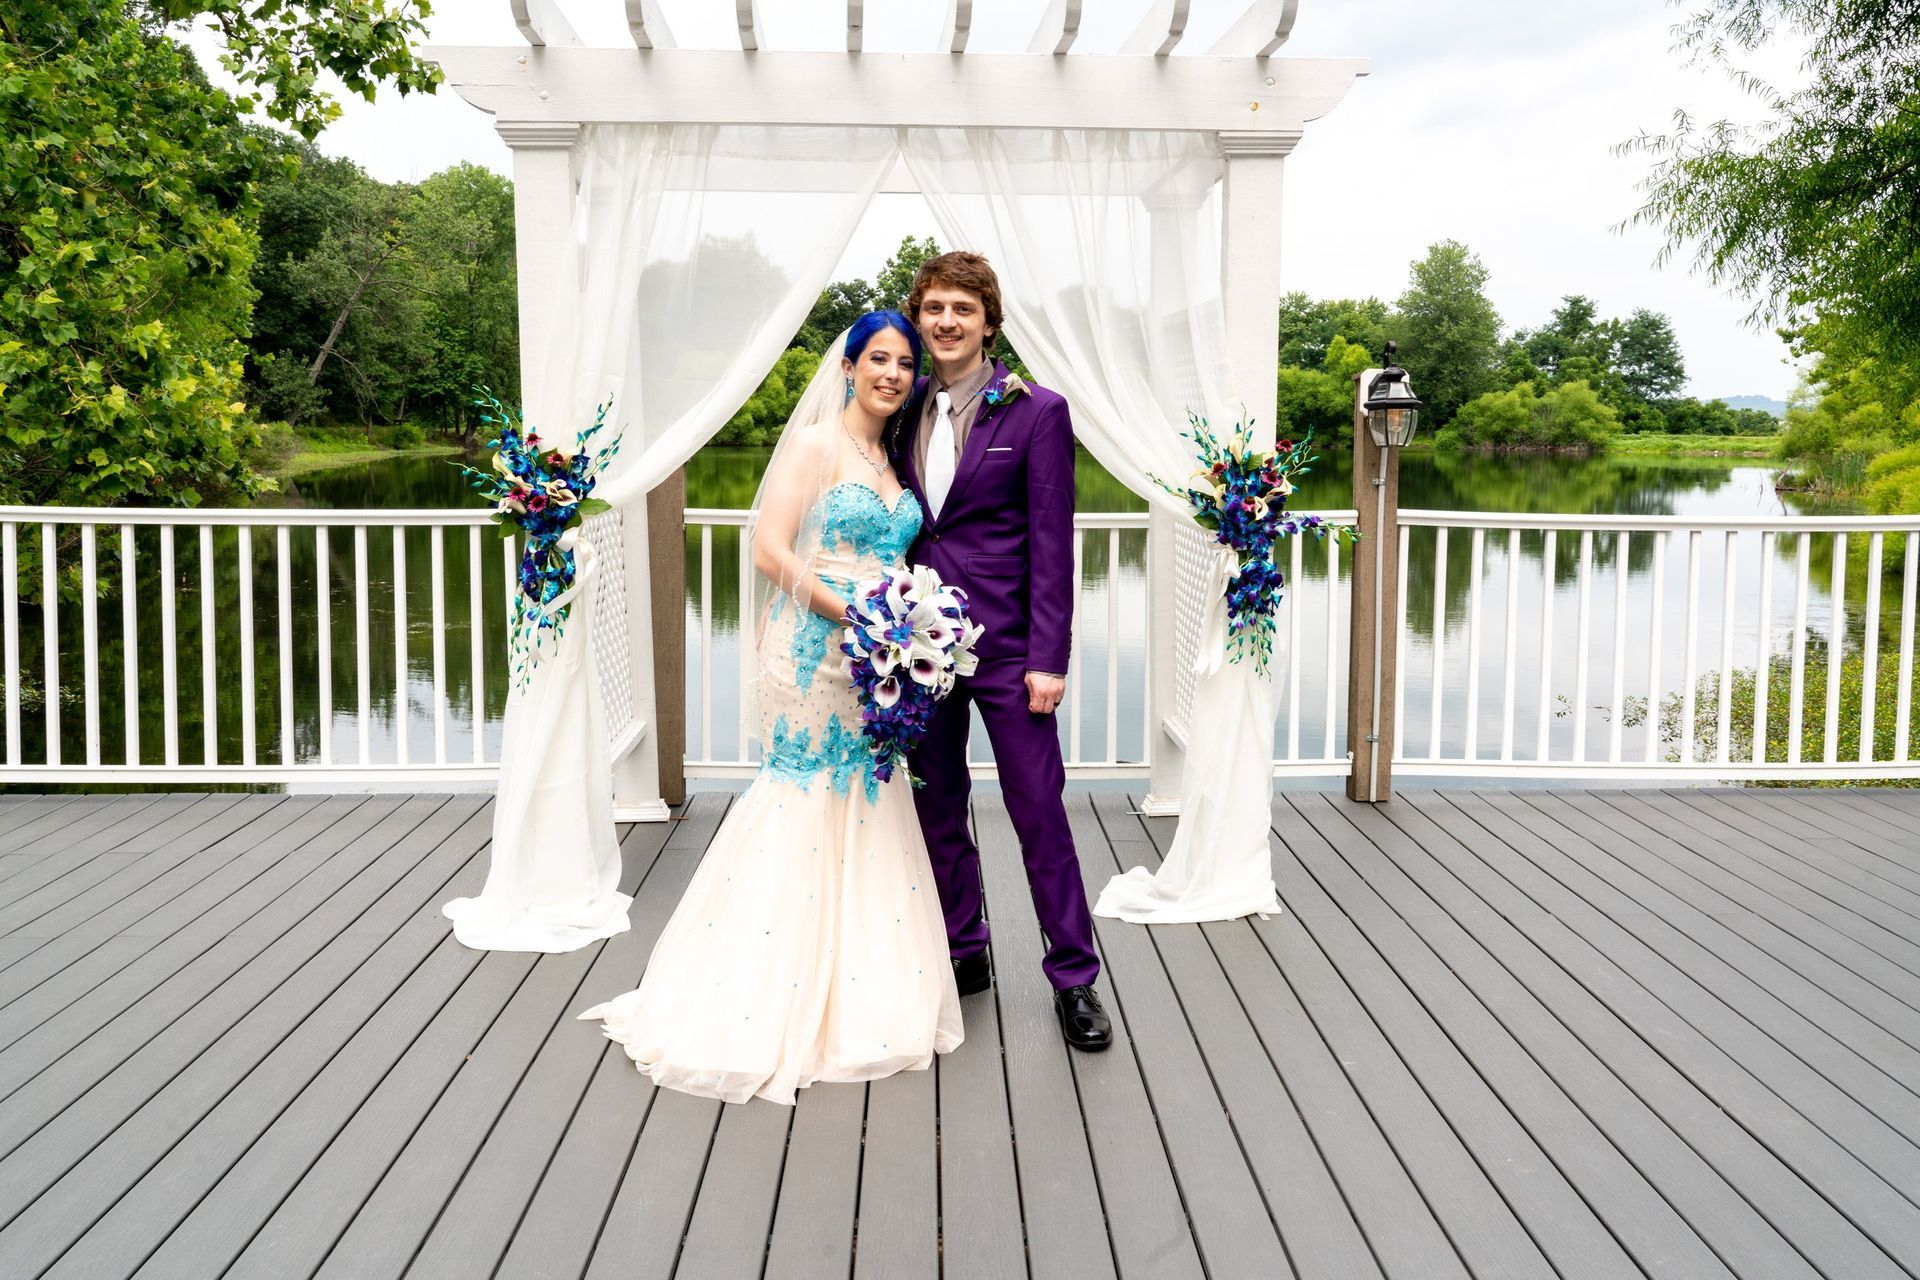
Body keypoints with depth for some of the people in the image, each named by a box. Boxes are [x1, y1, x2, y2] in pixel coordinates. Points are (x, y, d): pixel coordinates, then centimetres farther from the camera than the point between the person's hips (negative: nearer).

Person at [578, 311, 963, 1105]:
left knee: (868, 819, 10)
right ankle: (777, 1006, 10)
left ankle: (860, 996, 22)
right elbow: (771, 550, -14)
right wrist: (853, 614, -19)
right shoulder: (815, 445, -6)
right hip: (815, 654, -7)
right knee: (802, 815, -2)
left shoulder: (898, 461, 15)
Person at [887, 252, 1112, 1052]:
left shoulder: (1036, 412, -3)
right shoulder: (906, 415, 10)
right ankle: (964, 956, 28)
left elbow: (1051, 541, -7)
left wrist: (1048, 657, -12)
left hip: (1006, 647, -5)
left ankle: (1074, 979, 12)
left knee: (1040, 815, 0)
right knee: (938, 811, 12)